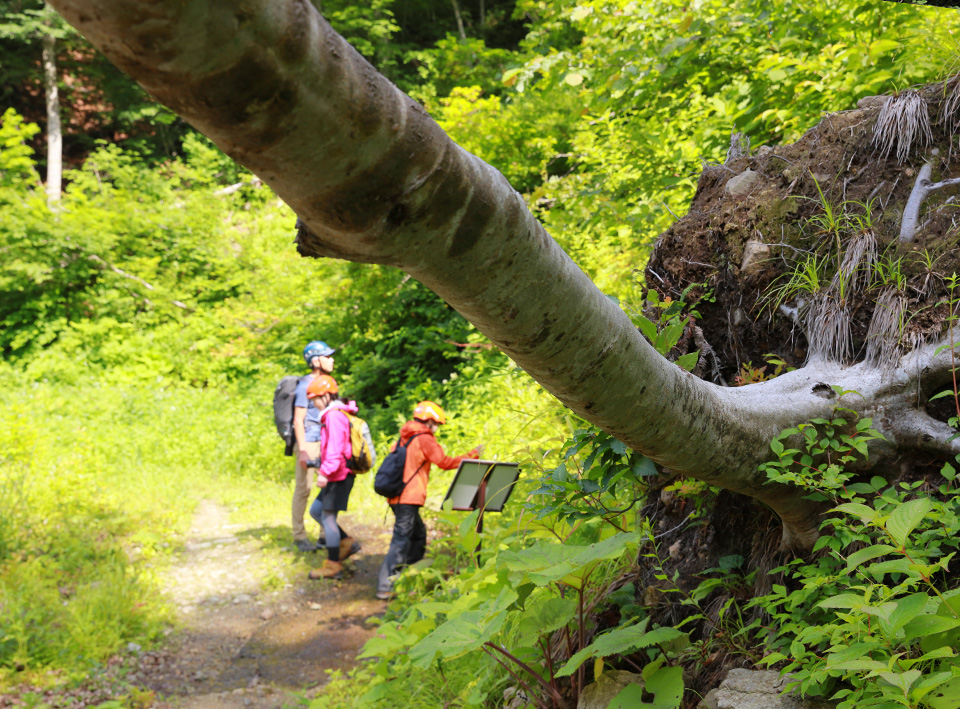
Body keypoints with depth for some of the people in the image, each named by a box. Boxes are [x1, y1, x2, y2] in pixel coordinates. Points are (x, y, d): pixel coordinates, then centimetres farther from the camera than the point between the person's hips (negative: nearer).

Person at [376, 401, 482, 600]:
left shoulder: (405, 438, 17)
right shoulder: (424, 439, -8)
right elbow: (445, 462, -10)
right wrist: (472, 455, -2)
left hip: (397, 496, 10)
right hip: (408, 499, -10)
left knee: (419, 535, 20)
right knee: (401, 541, -10)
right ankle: (385, 587, -13)